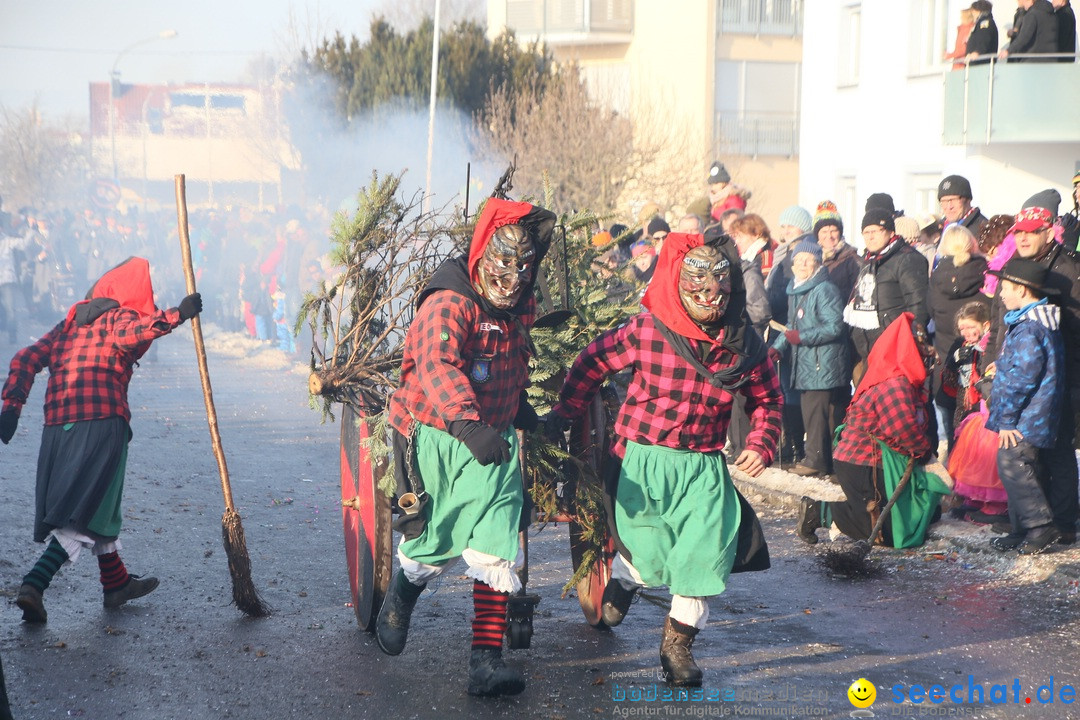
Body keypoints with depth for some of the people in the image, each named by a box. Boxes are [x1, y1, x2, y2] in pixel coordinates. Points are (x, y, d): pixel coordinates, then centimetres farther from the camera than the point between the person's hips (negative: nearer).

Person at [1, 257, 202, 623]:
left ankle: (117, 583, 33)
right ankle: (34, 585, -20)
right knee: (84, 515, -6)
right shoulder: (121, 316, 2)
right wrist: (177, 315, -26)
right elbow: (127, 335, -24)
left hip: (58, 425, 7)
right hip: (102, 423, -7)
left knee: (98, 505, 21)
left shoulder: (71, 322, 23)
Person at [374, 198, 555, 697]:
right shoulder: (448, 305, -23)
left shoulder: (519, 309, 3)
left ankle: (487, 660, -1)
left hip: (493, 440, 5)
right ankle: (400, 597, 44)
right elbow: (438, 366, -41)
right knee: (435, 545, 9)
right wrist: (468, 423, -55)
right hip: (438, 438, -5)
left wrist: (520, 408, 36)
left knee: (496, 552, -5)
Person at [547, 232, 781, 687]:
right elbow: (593, 362, 2)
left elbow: (767, 399, 12)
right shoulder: (645, 331, -12)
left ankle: (678, 643, 16)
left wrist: (761, 445, -2)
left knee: (704, 554, -5)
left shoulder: (744, 344, -3)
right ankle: (621, 580, 42)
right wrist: (563, 413, 6)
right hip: (643, 459, -2)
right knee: (648, 552, 3)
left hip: (703, 466, 2)